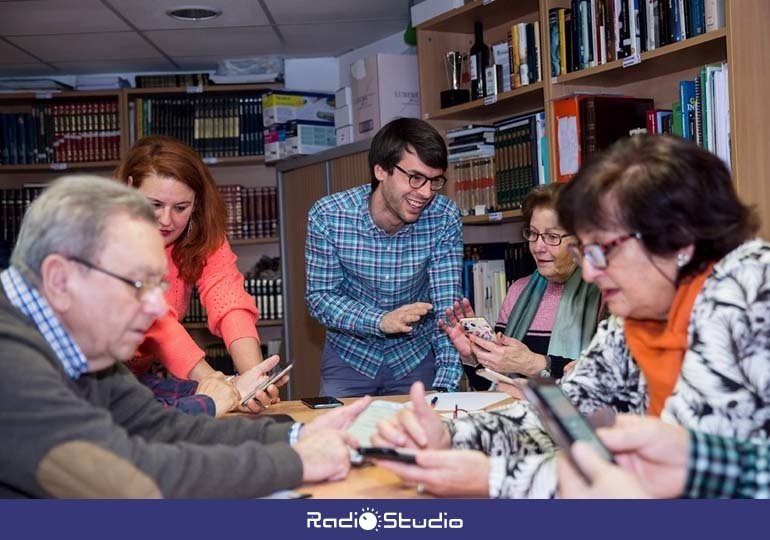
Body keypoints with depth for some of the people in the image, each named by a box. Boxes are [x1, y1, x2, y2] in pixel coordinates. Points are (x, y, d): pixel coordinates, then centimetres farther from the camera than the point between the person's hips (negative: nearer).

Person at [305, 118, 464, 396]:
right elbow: (319, 297, -13)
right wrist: (381, 321, -29)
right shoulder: (327, 216, -18)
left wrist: (446, 385, -28)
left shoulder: (445, 219, -15)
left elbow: (446, 306, -16)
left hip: (416, 357, 1)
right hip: (349, 355, -1)